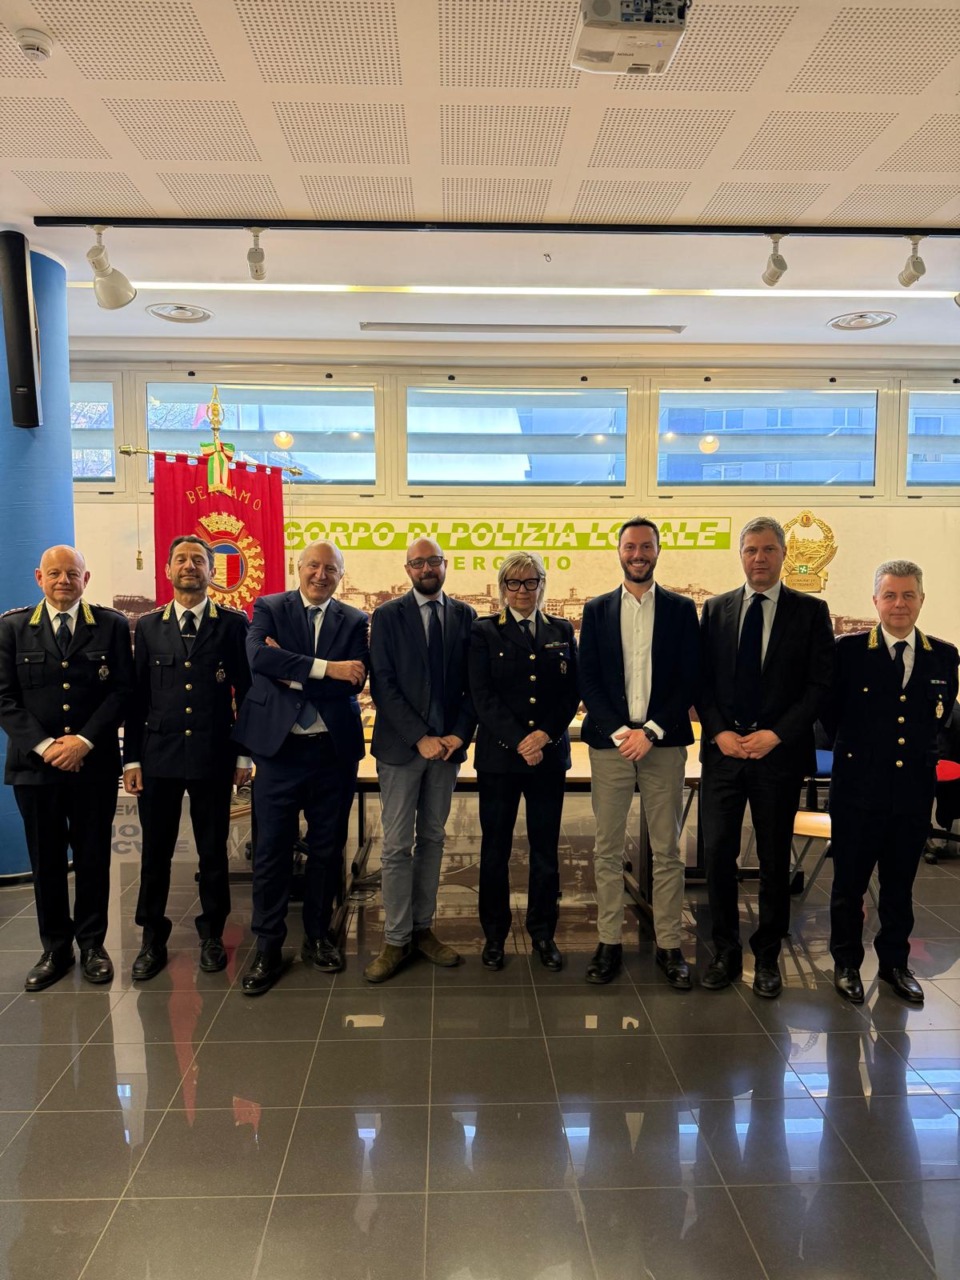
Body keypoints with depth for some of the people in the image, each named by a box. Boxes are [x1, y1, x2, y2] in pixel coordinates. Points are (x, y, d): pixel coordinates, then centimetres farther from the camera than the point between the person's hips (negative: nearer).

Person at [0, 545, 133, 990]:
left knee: (93, 857, 8)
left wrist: (84, 741, -13)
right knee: (46, 861, 10)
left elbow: (122, 691, -3)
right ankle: (55, 949, 24)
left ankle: (92, 944, 23)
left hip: (94, 764, -1)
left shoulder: (112, 625, 2)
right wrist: (43, 745, -11)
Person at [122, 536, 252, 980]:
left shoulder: (233, 623, 0)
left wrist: (244, 754, -1)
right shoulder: (148, 626, 8)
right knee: (155, 851, 9)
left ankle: (211, 934, 25)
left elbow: (245, 691, 1)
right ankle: (152, 939, 25)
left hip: (212, 755, -2)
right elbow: (137, 696, 7)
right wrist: (131, 758, 3)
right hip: (158, 755, 2)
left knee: (213, 850, 8)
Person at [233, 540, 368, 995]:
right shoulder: (269, 608, 2)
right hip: (280, 746, -2)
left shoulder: (355, 621, 5)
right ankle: (267, 948, 17)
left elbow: (353, 682, -9)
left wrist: (290, 673, -14)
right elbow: (259, 656, -17)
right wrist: (325, 668, -21)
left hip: (335, 749, 2)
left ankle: (318, 937, 29)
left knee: (327, 847, 12)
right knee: (272, 848, 4)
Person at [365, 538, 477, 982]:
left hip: (447, 744, 3)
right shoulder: (387, 616, -2)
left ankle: (423, 928, 22)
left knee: (432, 840, 11)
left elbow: (473, 683, 5)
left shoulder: (464, 616, 6)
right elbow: (383, 685, -8)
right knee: (397, 845, 0)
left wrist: (459, 734, -8)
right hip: (400, 745, -3)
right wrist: (420, 738, -14)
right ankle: (397, 939, 11)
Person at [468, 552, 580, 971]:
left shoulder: (561, 631, 9)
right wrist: (518, 741, -16)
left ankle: (543, 932, 23)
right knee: (495, 848, 7)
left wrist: (546, 734, -11)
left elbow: (573, 691, 4)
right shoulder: (484, 632, 1)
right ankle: (494, 934, 21)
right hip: (498, 756, -2)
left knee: (545, 849, 9)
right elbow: (482, 696, -7)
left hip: (549, 755, 2)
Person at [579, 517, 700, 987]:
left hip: (664, 744, -1)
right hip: (609, 742, 1)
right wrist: (620, 732, -9)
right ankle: (609, 942, 17)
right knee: (607, 850, 6)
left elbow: (689, 680, 0)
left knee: (667, 851, 5)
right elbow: (587, 680, 3)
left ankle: (669, 945, 17)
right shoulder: (596, 610, 8)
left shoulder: (681, 609, 5)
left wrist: (651, 731, -10)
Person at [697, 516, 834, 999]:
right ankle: (725, 953, 20)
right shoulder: (715, 609, 8)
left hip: (780, 752, -1)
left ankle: (767, 957, 25)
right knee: (717, 853, 3)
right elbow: (702, 680, 6)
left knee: (774, 859, 9)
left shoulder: (811, 611, 1)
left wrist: (775, 734, -13)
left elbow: (819, 684, -4)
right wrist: (719, 732, -8)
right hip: (722, 749, 2)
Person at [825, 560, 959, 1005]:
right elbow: (831, 713, 1)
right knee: (849, 881, 10)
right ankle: (846, 963, 27)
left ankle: (894, 962, 34)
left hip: (914, 789, 3)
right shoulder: (849, 649, -6)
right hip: (858, 788, -2)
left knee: (900, 884, 16)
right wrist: (855, 749, 4)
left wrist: (923, 754, 7)